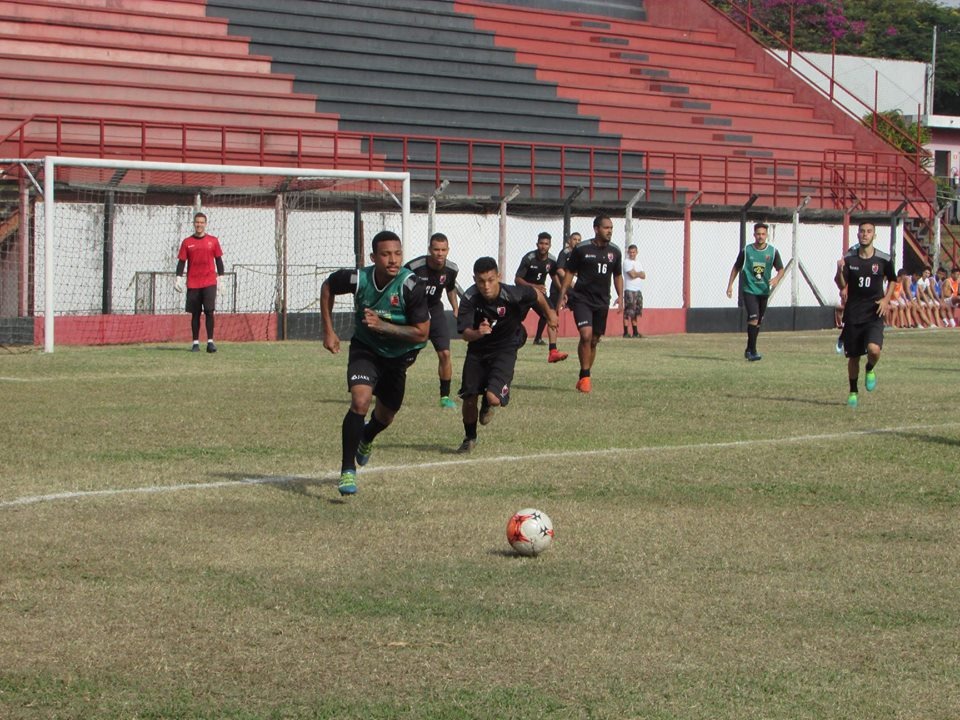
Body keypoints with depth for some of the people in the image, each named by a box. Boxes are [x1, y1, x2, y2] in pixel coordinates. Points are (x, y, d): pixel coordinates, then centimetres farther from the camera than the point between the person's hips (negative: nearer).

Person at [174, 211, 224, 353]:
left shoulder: (213, 241, 6)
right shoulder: (187, 242, 6)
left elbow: (218, 260, 10)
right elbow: (181, 261, 6)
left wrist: (220, 276, 3)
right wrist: (178, 277, -6)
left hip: (209, 282, -1)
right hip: (193, 283, 1)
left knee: (209, 311, -7)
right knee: (195, 313, 4)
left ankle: (210, 341, -5)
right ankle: (195, 343, 8)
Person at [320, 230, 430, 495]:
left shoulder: (411, 287, -27)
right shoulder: (359, 279, -22)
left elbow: (422, 334, -24)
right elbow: (327, 287, 1)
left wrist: (382, 325, -32)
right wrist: (328, 331, -1)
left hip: (398, 356, 1)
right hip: (365, 350, -1)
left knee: (386, 415, 18)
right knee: (360, 401, -26)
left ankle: (366, 439, 56)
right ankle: (347, 472, -19)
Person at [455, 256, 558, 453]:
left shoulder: (512, 294, -27)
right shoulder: (470, 298, -23)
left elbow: (537, 294, -4)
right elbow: (464, 334, -25)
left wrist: (550, 314, 16)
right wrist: (477, 333, -49)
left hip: (504, 349, -2)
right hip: (477, 350, 2)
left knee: (493, 398, -21)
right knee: (469, 398, 3)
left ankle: (488, 404, 21)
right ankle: (470, 438, 33)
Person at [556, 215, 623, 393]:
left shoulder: (615, 252, 7)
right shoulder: (581, 249, -6)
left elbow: (617, 275, 18)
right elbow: (569, 273, 2)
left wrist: (620, 296, 5)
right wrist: (562, 295, -5)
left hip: (602, 301, 5)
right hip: (582, 298, -5)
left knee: (594, 340, 9)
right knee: (586, 335, -20)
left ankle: (584, 378, 23)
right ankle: (585, 377, -11)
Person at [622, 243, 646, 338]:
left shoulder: (638, 262, 18)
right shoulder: (626, 262, -5)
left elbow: (643, 276, 8)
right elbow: (632, 275, -16)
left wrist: (636, 273, -8)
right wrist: (639, 274, 1)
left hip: (638, 291, 8)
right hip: (630, 290, -8)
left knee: (635, 312, 11)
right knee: (628, 312, -11)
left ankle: (635, 332, 15)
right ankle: (626, 332, -12)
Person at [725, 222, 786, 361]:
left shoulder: (773, 251, 0)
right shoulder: (746, 250, -3)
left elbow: (781, 270, 4)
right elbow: (736, 268, 8)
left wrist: (776, 279, -17)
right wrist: (730, 285, 3)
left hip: (764, 291, 3)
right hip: (749, 290, -3)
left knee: (758, 322, 10)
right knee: (753, 318, -18)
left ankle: (748, 350, 25)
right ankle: (753, 352, -19)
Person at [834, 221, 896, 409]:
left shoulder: (884, 259, -3)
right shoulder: (848, 258, -2)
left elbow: (892, 280, 15)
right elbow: (842, 286, -5)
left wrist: (886, 299, -1)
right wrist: (840, 271, -24)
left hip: (874, 314, -1)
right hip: (853, 314, 1)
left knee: (874, 349, -24)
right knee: (853, 356, 8)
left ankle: (870, 370, 11)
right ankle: (853, 392, 28)